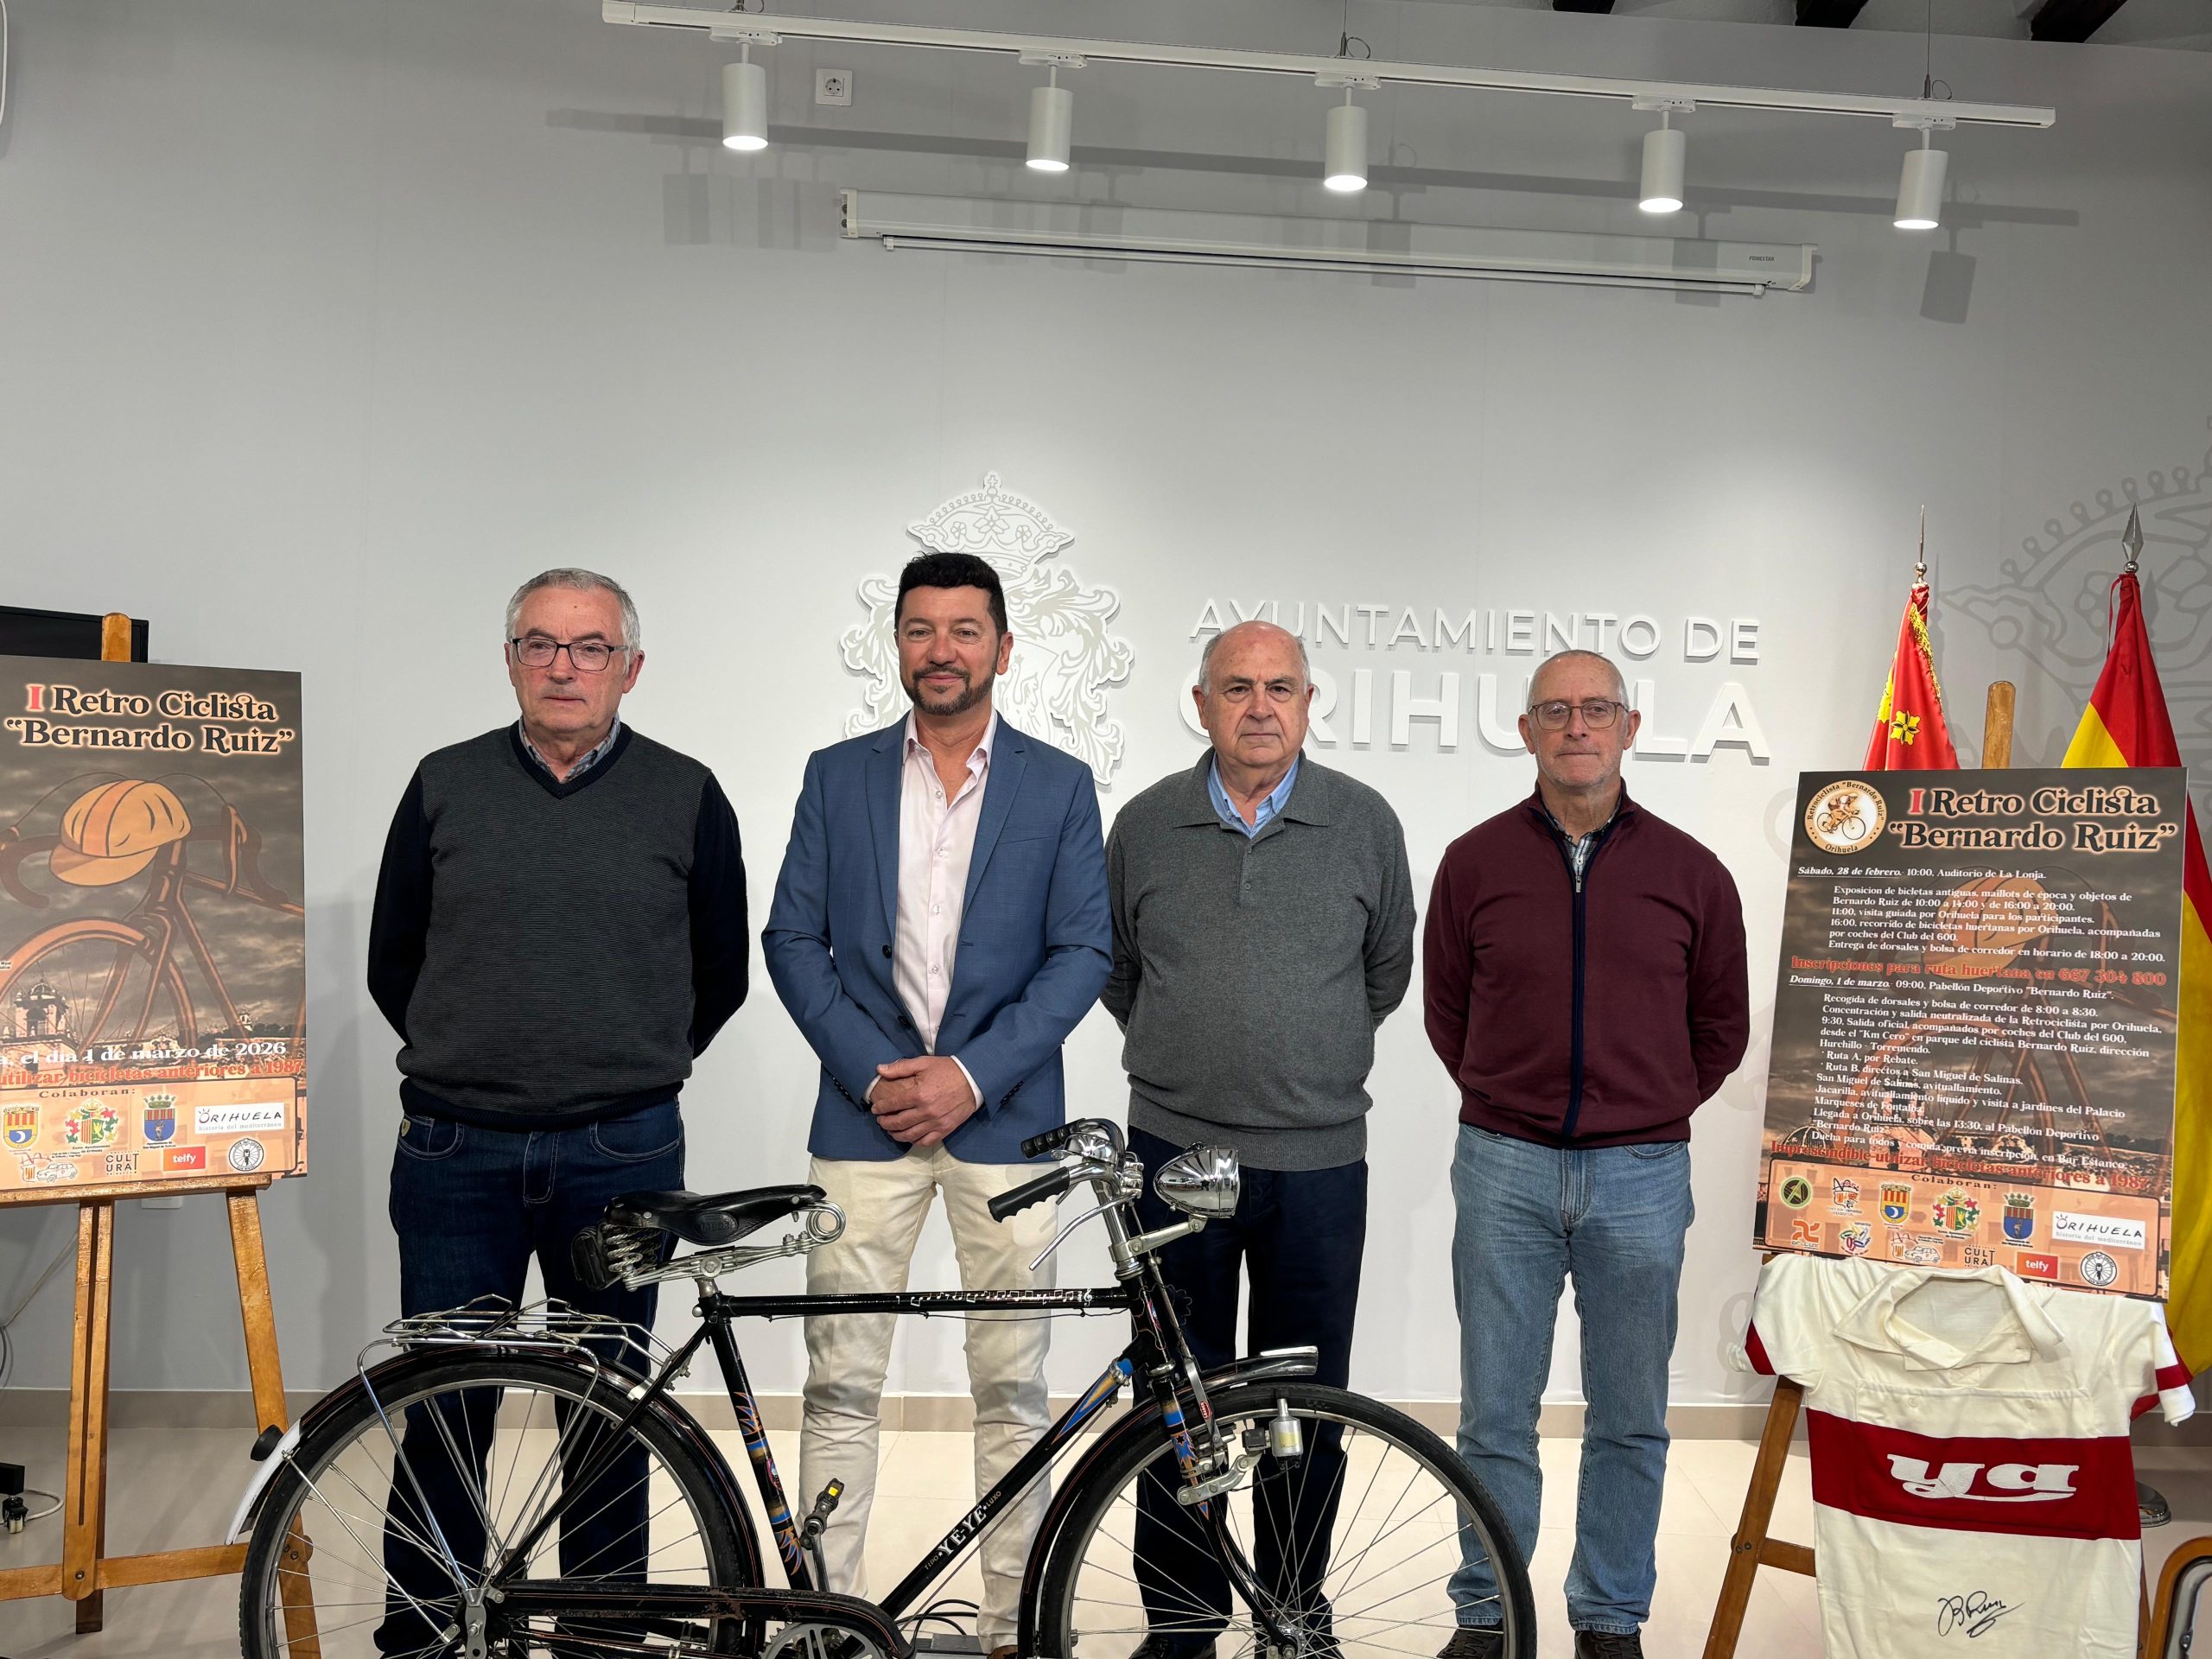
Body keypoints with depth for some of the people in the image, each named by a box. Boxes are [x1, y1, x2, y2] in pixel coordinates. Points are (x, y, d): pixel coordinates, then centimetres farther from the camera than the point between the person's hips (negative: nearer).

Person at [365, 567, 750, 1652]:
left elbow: (721, 972, 10)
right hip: (454, 1154, 1)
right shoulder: (445, 786, 4)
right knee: (443, 1410, 7)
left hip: (621, 1157, 0)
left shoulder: (686, 797, 1)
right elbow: (392, 960, 12)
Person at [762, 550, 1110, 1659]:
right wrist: (872, 1068, -8)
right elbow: (792, 940, 5)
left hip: (1003, 1113, 0)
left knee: (1012, 1386, 5)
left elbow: (1081, 954, 0)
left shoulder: (1059, 786, 5)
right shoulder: (837, 777, 9)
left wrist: (971, 1074, -10)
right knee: (840, 1382, 3)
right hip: (865, 1109, 1)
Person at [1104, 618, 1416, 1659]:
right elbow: (1114, 972, 15)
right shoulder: (1146, 825, 3)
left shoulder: (1364, 823, 1)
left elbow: (1389, 970, 13)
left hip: (1319, 1158, 0)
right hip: (1175, 1151, 1)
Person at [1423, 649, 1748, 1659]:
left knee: (1630, 1419, 10)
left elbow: (1721, 1025, 13)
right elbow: (1446, 1011, 11)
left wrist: (1649, 1114, 12)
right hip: (1505, 1169, 0)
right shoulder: (1475, 862, 0)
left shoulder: (1690, 873, 2)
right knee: (1496, 1412, 7)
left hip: (1641, 1176, 1)